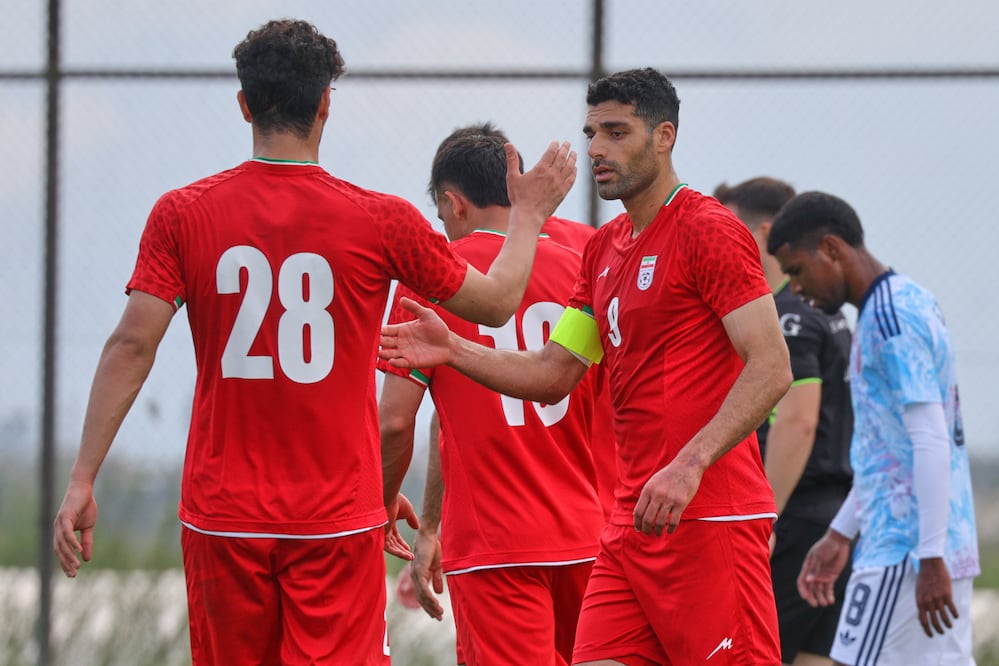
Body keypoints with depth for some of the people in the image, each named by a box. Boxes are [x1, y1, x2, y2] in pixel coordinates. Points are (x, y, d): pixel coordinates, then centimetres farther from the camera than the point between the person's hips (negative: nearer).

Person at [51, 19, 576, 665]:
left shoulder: (182, 215, -1)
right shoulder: (383, 222, -3)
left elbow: (132, 346, -6)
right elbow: (495, 302, 10)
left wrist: (83, 478, -3)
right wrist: (530, 213, 27)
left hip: (222, 515, 2)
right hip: (338, 520, -2)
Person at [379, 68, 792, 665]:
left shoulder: (709, 231, -8)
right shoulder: (604, 249, 19)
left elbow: (771, 368, -16)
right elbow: (553, 374, 21)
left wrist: (690, 465, -25)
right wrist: (453, 351, 6)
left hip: (712, 520, -8)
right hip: (633, 521, 8)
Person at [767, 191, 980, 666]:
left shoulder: (891, 316, -13)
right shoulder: (911, 304, 18)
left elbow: (930, 443, -20)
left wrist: (930, 558, -21)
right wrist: (840, 535, 24)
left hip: (902, 553, -9)